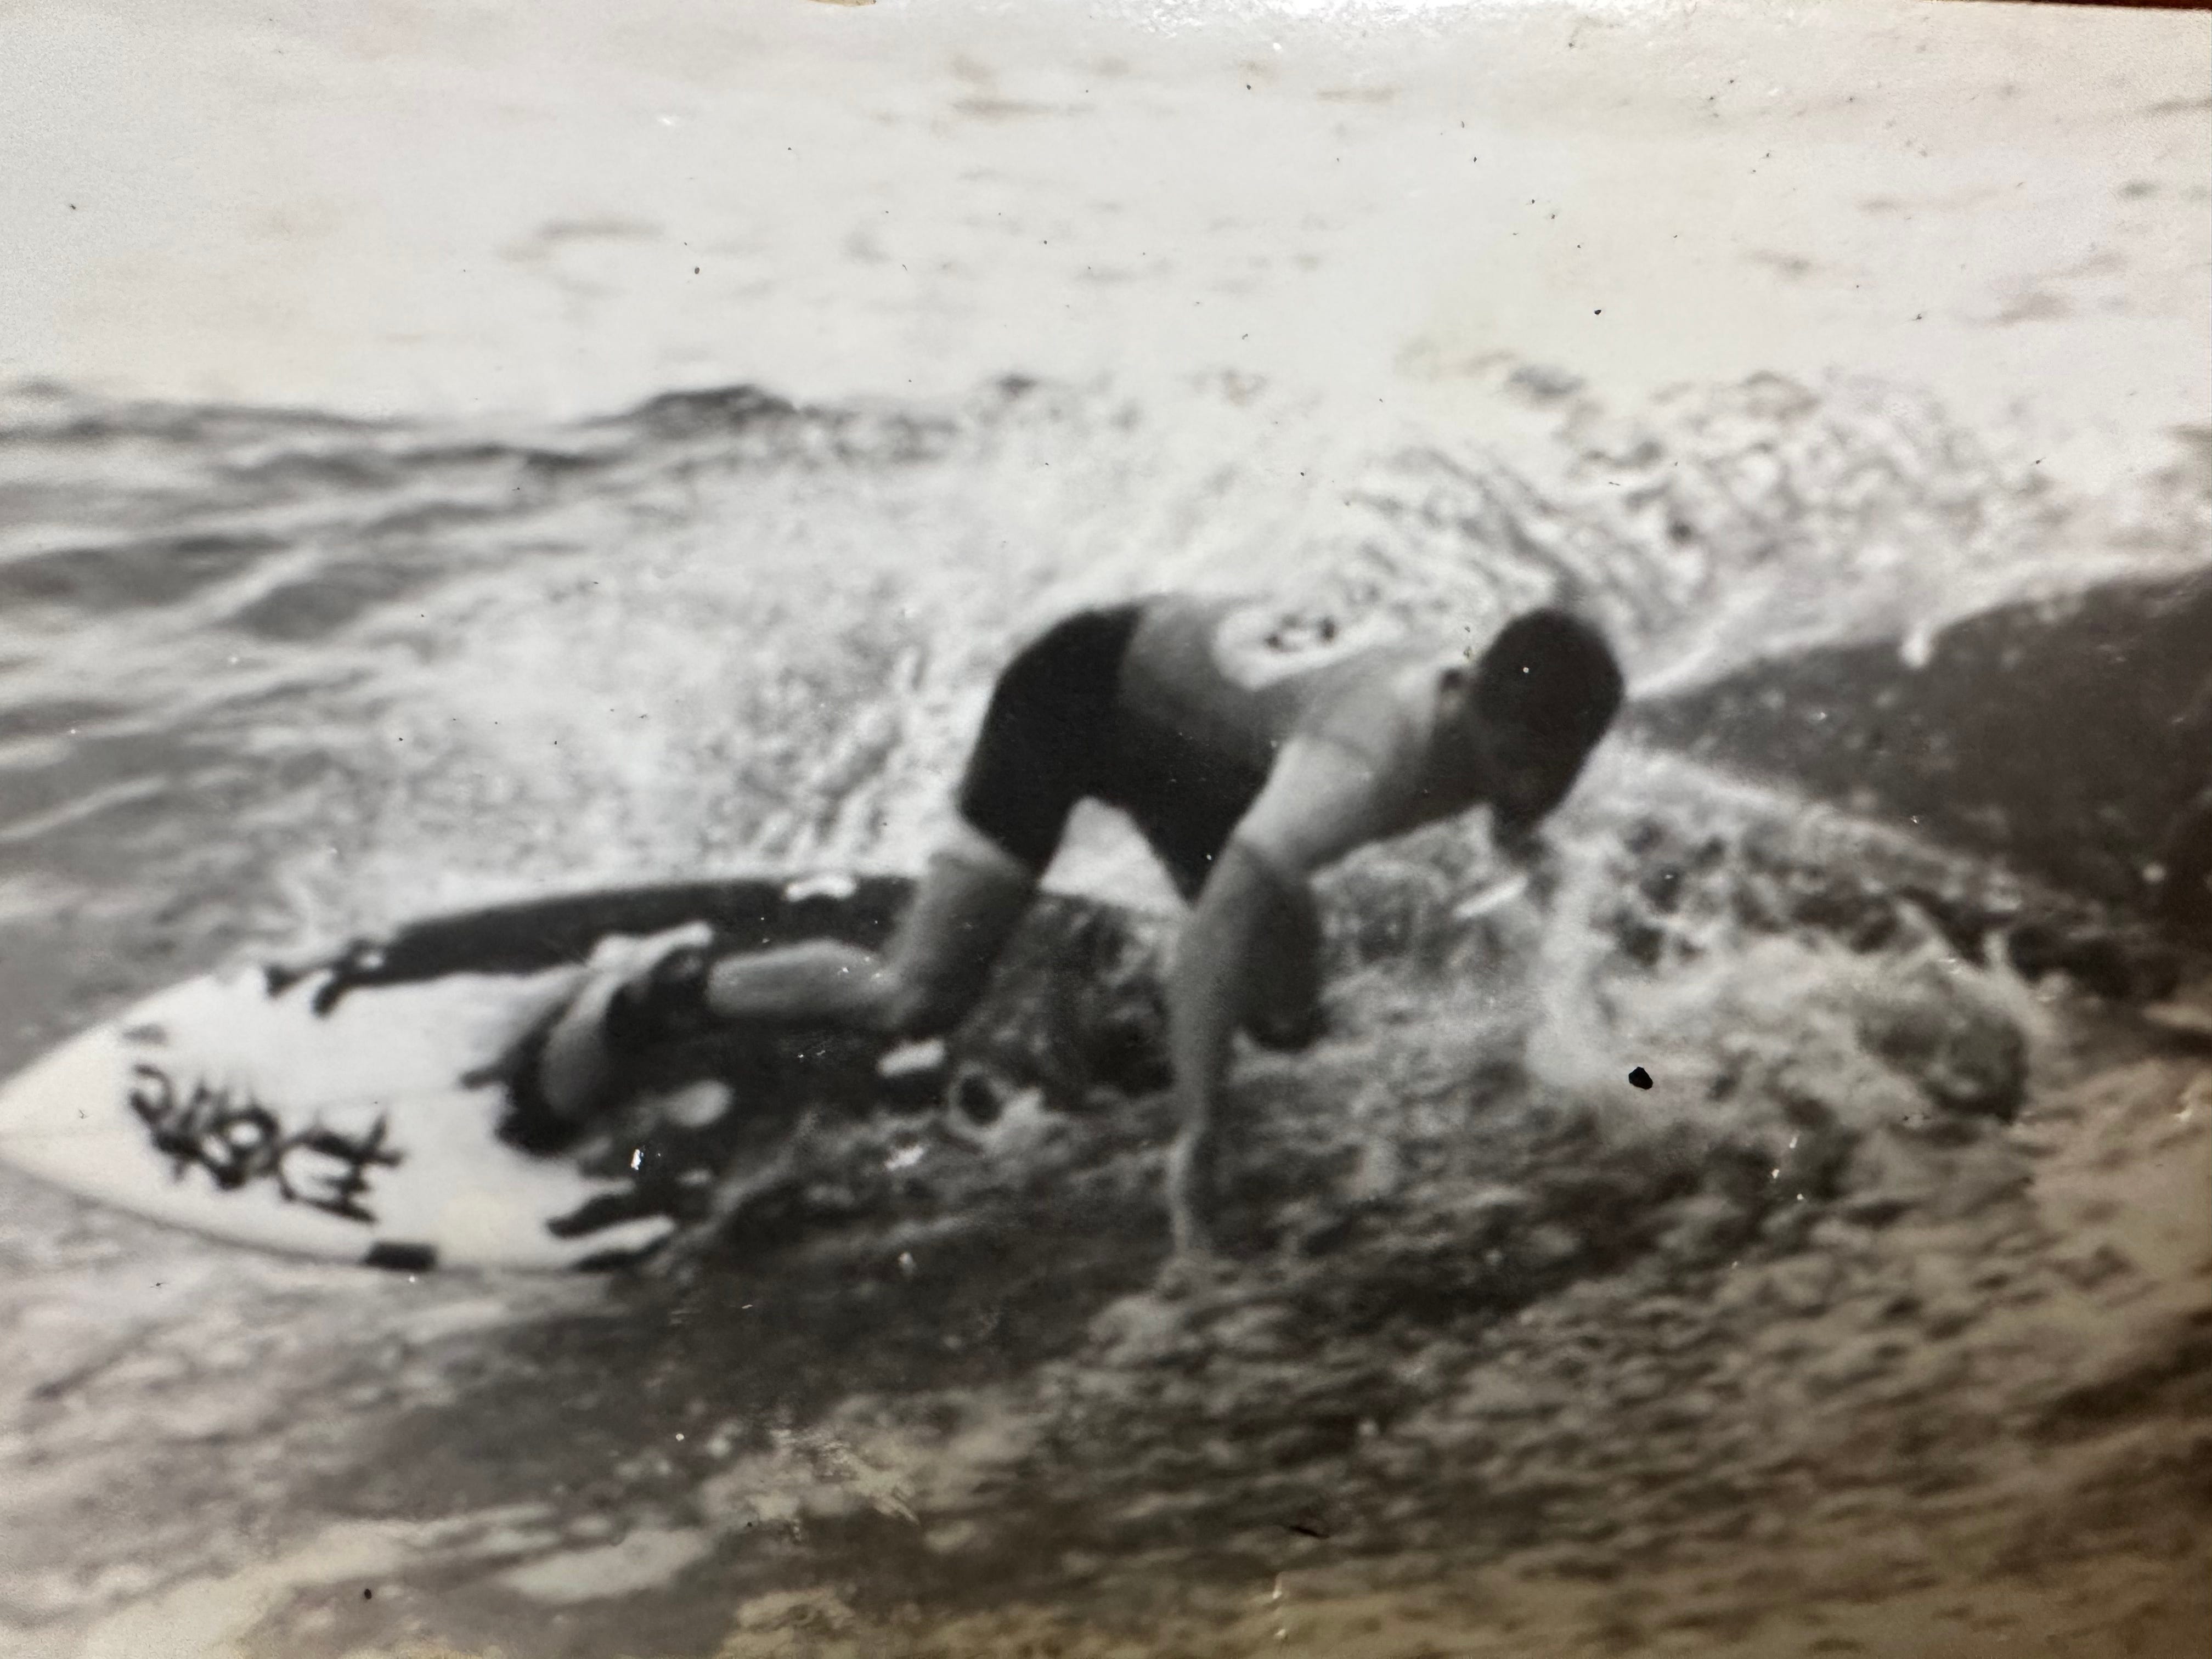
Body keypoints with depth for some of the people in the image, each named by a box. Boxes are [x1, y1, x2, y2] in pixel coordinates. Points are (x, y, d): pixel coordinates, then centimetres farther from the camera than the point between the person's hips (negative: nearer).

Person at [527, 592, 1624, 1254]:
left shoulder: (1504, 724, -15)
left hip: (1203, 743, 8)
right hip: (1091, 682, -7)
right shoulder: (1378, 755, -40)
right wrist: (1196, 1132, -51)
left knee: (1288, 1025, 1)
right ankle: (663, 994, 5)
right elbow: (1225, 915, -48)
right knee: (917, 999, -17)